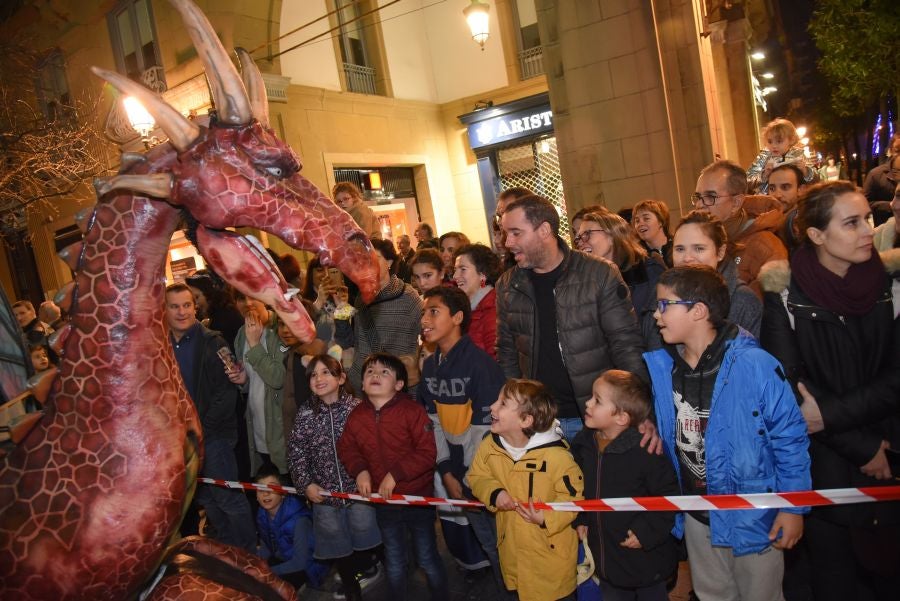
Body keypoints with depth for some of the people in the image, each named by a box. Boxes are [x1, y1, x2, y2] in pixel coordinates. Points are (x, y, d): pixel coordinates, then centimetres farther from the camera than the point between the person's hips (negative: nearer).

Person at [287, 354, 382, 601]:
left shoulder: (357, 408, -10)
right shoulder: (305, 415, -4)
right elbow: (295, 453, 2)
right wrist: (306, 484, -5)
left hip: (358, 487, -2)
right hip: (324, 492, 2)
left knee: (362, 539, 11)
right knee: (337, 543, 14)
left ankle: (362, 573, 40)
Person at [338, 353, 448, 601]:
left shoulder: (412, 410, -19)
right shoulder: (356, 416, -5)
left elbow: (427, 453, -22)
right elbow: (346, 448, 9)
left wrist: (396, 474, -25)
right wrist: (359, 470, -9)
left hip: (419, 498, -4)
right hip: (384, 501, 4)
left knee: (427, 559, 12)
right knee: (394, 563, 21)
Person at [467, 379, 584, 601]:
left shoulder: (555, 455, -27)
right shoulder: (490, 445, -12)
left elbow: (574, 496, -17)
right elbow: (476, 476, 3)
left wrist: (547, 518, -27)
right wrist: (493, 493, -16)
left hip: (551, 549, -5)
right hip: (512, 546, 5)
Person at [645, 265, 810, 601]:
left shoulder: (754, 366, -22)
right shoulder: (659, 367, -8)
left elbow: (790, 438, -15)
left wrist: (794, 508, -11)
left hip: (753, 518, -4)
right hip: (697, 517, 5)